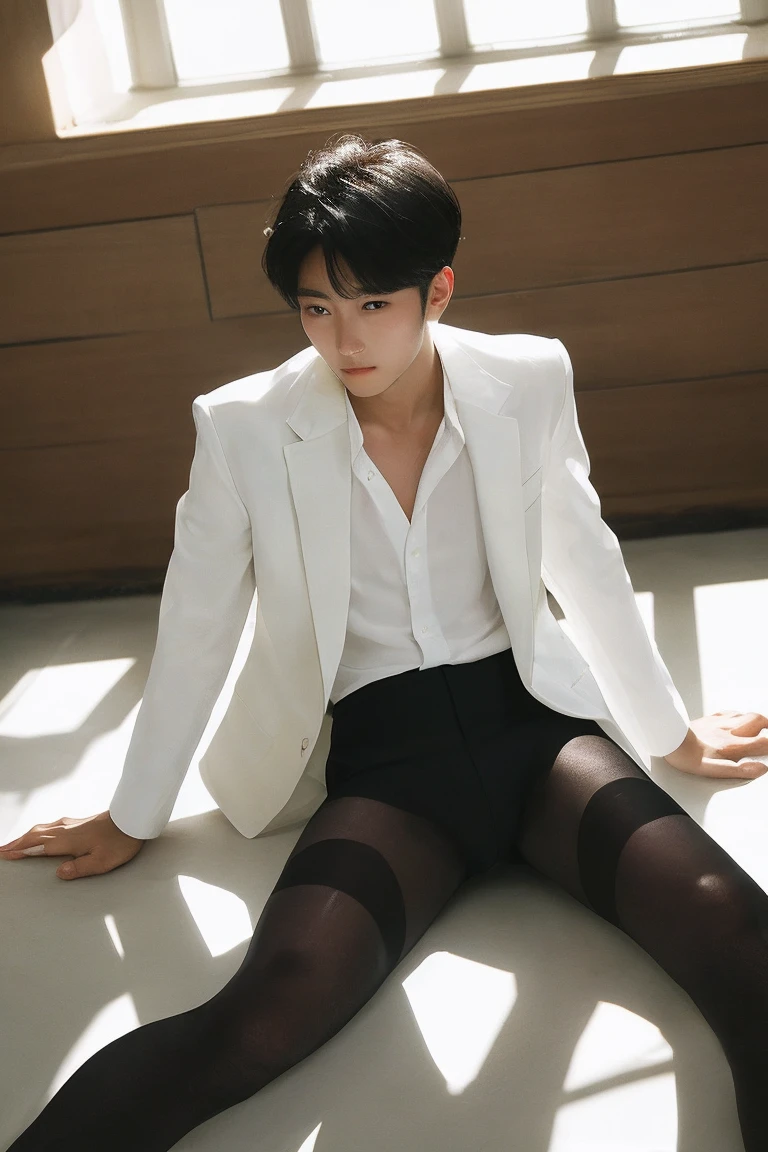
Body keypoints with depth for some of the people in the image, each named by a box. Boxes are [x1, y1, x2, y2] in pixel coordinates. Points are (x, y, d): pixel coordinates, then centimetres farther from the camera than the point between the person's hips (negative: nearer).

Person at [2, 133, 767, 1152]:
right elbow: (194, 632, 7)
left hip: (533, 719, 2)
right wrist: (133, 820, 16)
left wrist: (672, 731, 22)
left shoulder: (526, 382, -1)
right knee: (264, 1018, -31)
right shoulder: (245, 429, -5)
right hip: (386, 753, -1)